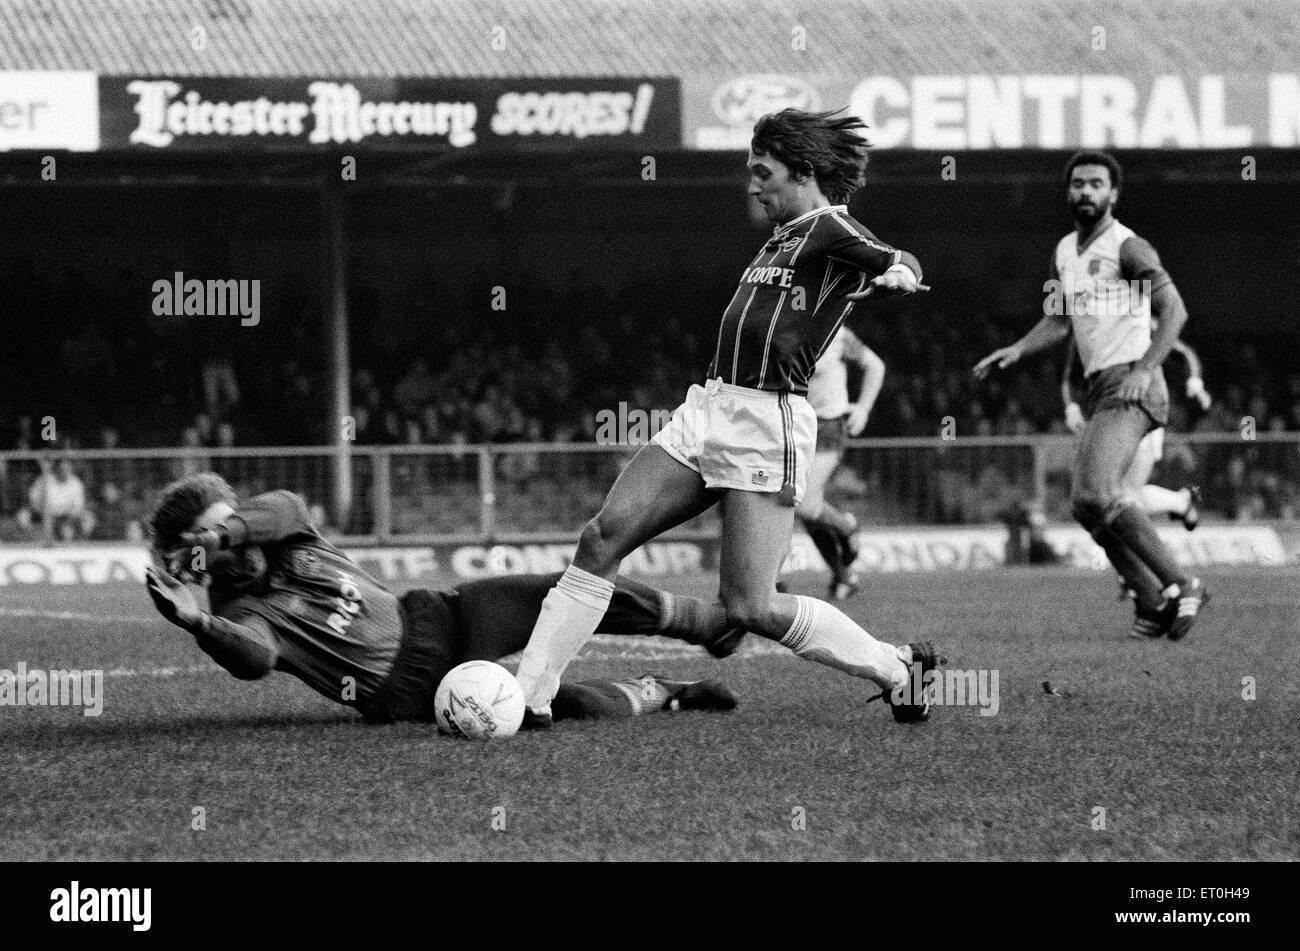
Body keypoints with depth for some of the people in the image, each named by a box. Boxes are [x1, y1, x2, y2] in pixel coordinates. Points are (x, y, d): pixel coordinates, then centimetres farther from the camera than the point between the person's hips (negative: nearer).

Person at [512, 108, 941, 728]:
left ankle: (898, 669, 6)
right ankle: (529, 696, -4)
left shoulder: (832, 228, -5)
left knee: (748, 608, -12)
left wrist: (897, 274, -28)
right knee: (602, 538, -5)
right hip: (708, 406, 8)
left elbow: (903, 263, -16)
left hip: (767, 425, -8)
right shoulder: (783, 239, 21)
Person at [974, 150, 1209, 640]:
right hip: (1098, 388, 9)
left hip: (1129, 385, -9)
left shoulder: (1127, 248, -8)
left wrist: (1145, 367, -27)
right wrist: (1016, 350, 8)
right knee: (1086, 504, 4)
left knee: (1097, 493, -23)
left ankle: (1178, 585, -14)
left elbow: (1174, 311, -15)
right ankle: (1155, 601, 11)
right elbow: (1057, 321, 25)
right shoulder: (1065, 252, 17)